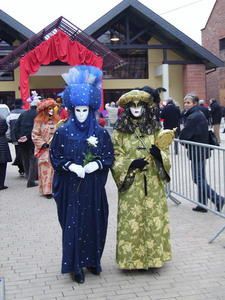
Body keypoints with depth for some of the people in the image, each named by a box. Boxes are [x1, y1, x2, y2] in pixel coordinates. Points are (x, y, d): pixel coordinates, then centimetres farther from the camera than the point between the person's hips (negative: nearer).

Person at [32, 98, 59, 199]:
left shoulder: (57, 119, 8)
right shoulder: (39, 120, -5)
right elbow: (35, 135, -6)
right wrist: (43, 144, -12)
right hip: (44, 150, -4)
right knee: (45, 170, -1)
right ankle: (46, 190, 4)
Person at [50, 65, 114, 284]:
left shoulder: (100, 132, 2)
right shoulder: (63, 131, -3)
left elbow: (109, 156, 5)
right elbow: (55, 157, -1)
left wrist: (97, 164, -14)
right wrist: (71, 166, -17)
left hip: (94, 186, 2)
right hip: (71, 186, -2)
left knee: (95, 222, 8)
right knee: (73, 223, 0)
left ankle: (93, 260, 26)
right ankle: (76, 266, 11)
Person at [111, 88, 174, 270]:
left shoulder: (156, 129, 5)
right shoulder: (119, 132, -1)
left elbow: (166, 156, 6)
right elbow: (115, 159, -2)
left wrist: (159, 154, -16)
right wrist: (131, 163, -18)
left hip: (153, 183, 2)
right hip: (131, 184, -2)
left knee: (153, 219, 6)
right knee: (131, 222, 1)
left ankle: (153, 255, 21)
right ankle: (131, 258, 16)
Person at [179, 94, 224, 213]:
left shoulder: (193, 117, -19)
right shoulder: (200, 114, 12)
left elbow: (184, 135, -19)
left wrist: (180, 139, 2)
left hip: (196, 151, -10)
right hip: (202, 150, 10)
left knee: (198, 179, -3)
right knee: (200, 178, 13)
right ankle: (202, 205, 20)